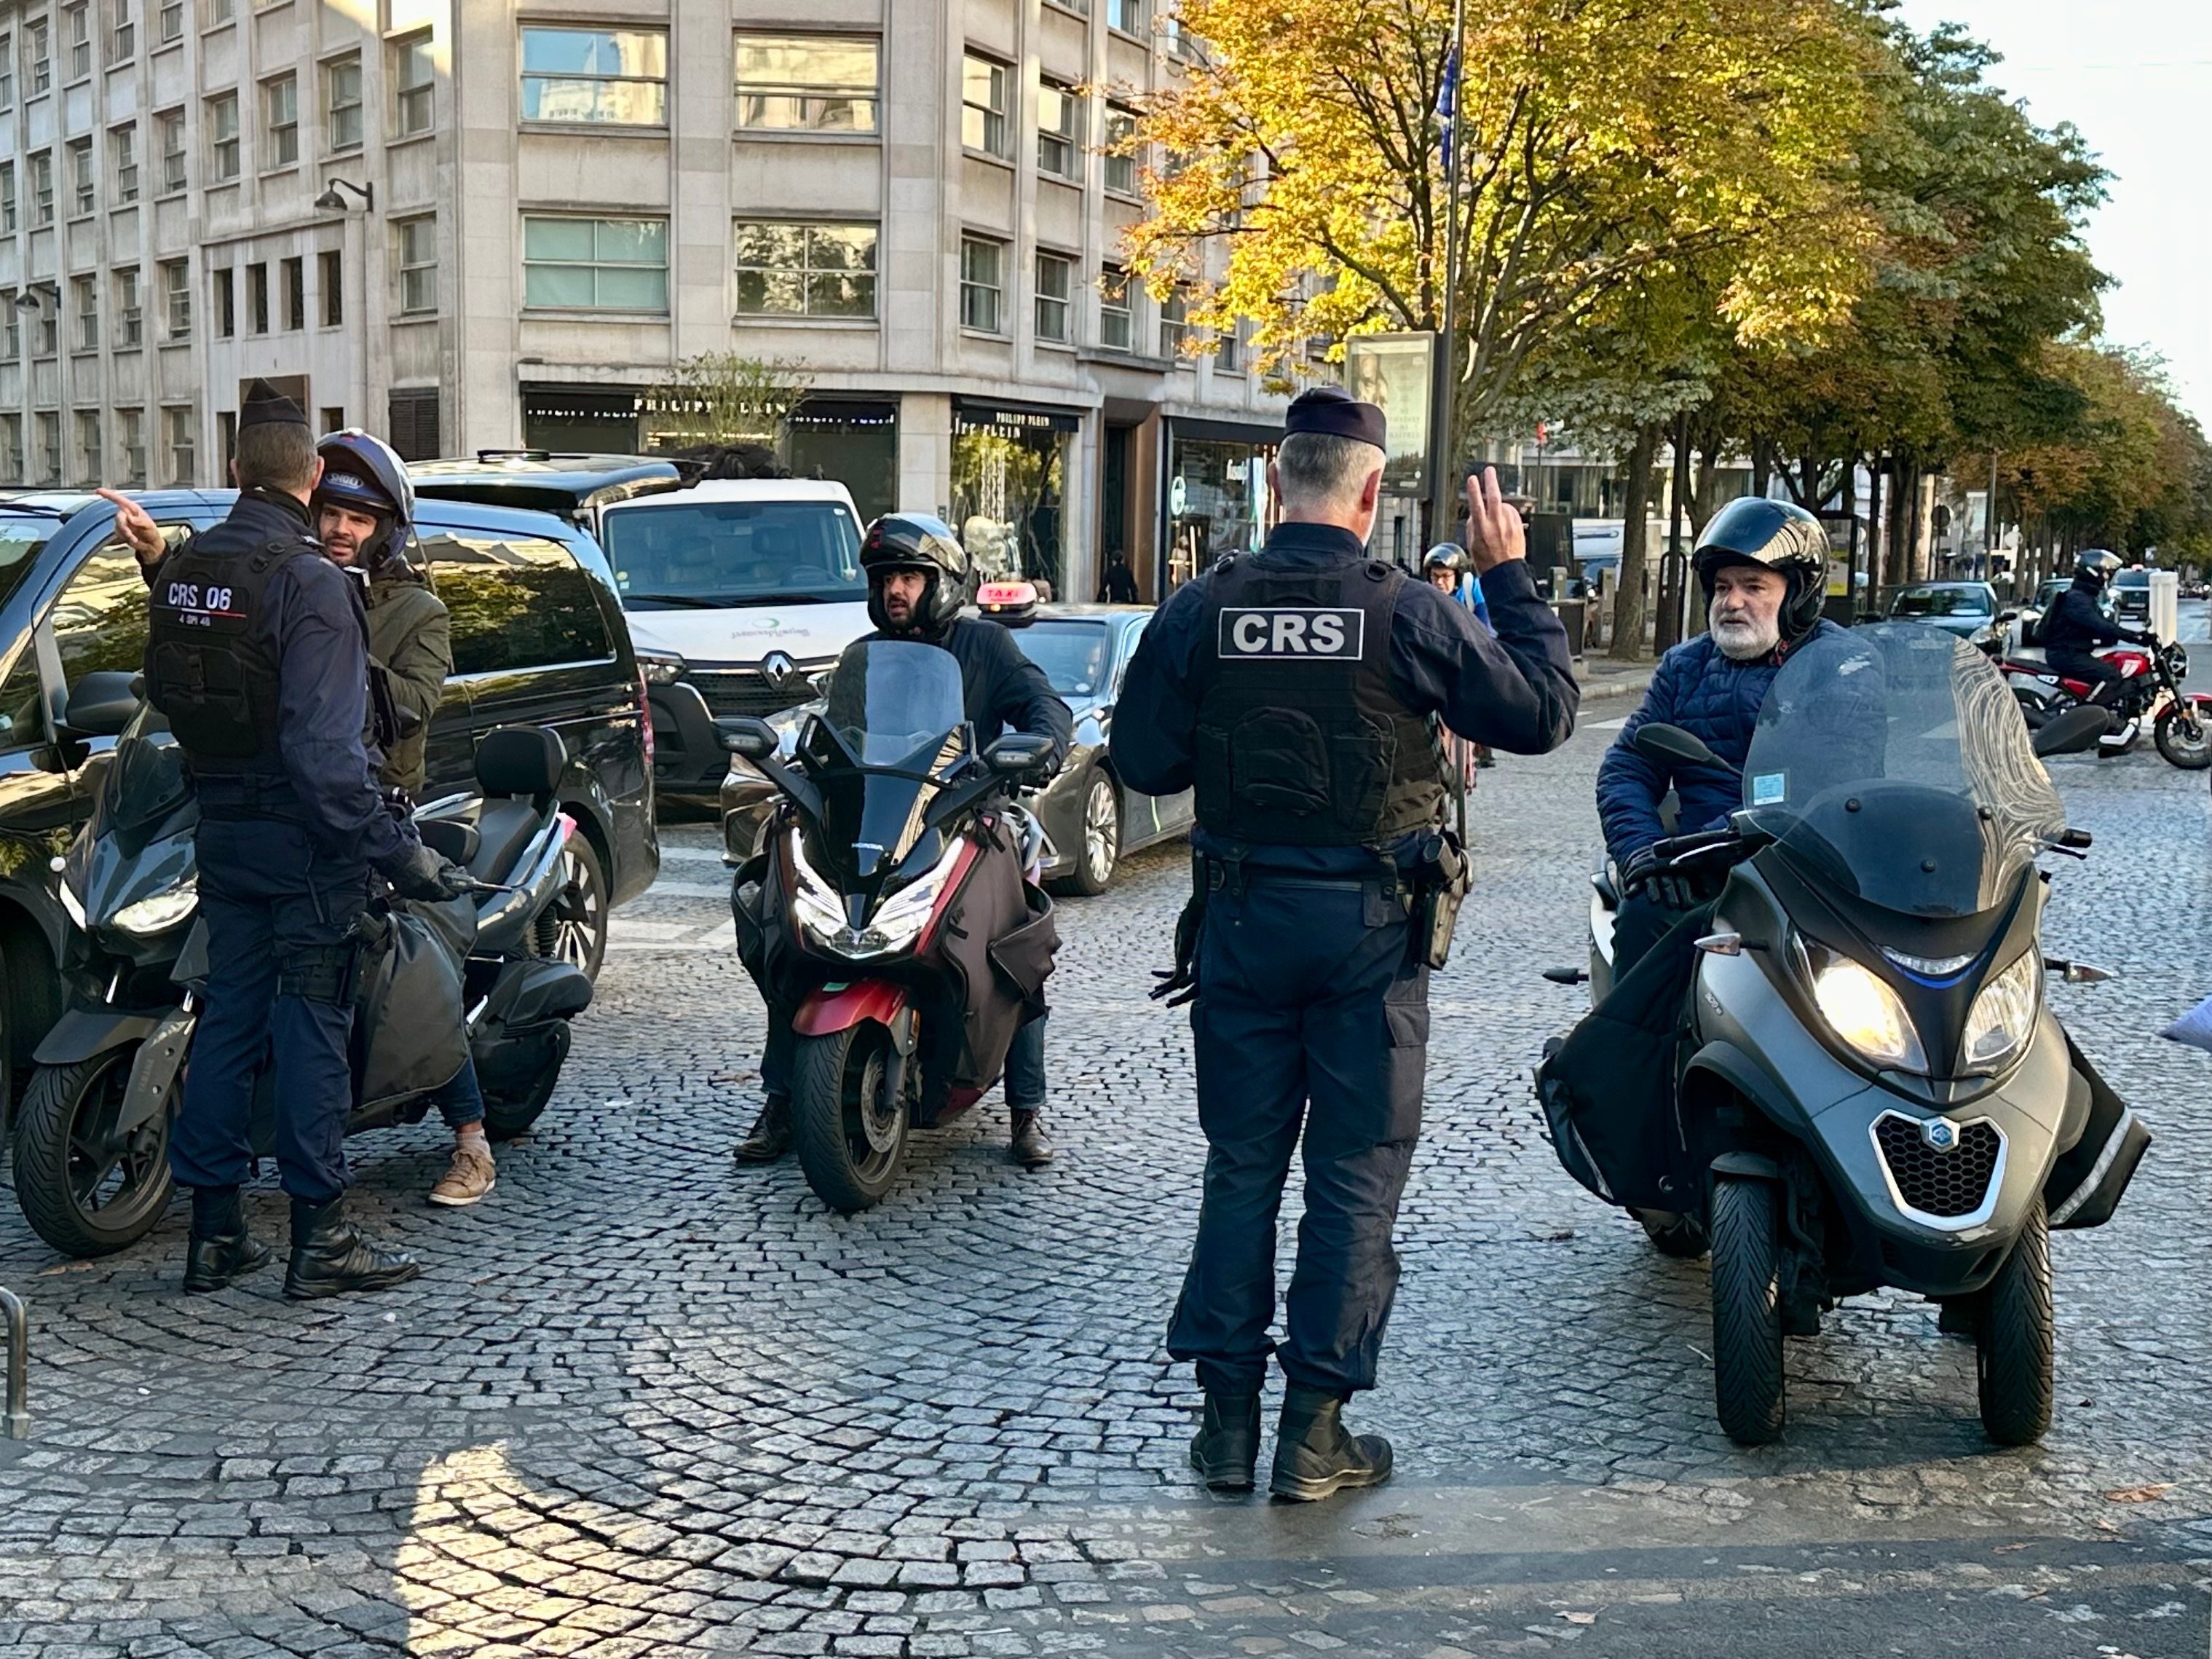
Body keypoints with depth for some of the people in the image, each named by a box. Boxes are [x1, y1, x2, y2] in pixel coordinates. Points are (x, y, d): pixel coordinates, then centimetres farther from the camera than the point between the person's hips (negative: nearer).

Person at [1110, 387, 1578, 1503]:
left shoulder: (1201, 610, -4)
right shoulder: (1409, 614, -10)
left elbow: (1142, 762, 2)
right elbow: (1541, 714, -3)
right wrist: (1511, 580, 6)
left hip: (1242, 918, 3)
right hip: (1369, 922, -2)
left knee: (1241, 1166, 12)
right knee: (1356, 1178, 6)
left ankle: (1226, 1417, 15)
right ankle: (1315, 1431, 9)